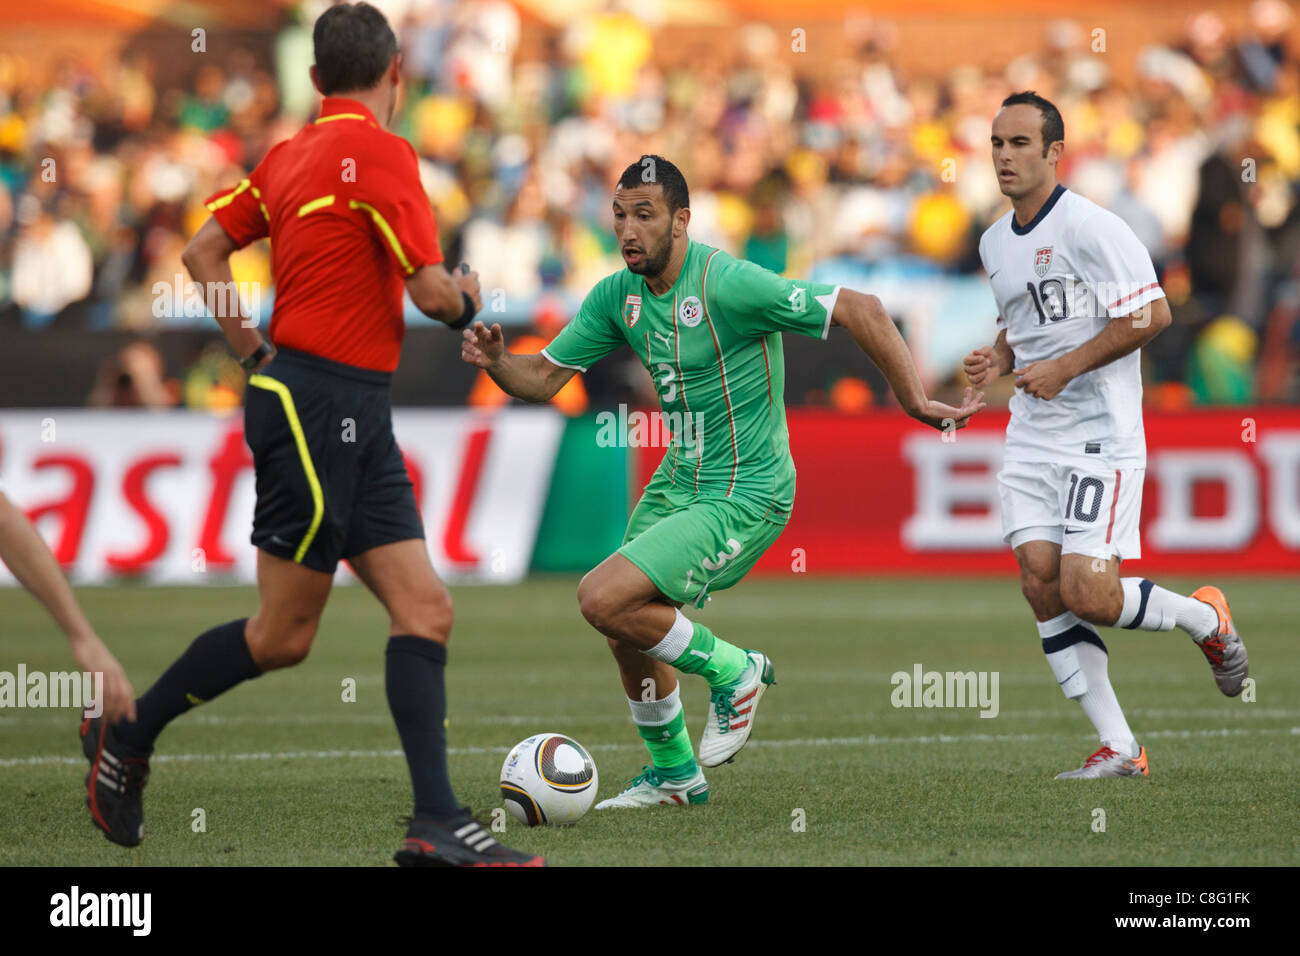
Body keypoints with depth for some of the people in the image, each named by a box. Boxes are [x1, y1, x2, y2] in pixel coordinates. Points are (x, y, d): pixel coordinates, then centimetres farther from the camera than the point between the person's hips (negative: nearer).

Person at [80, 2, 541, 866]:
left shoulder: (292, 153, 12)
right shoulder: (379, 152, -13)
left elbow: (204, 251, 17)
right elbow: (431, 292, -15)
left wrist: (252, 350, 18)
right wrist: (468, 297, 7)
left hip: (355, 420, 9)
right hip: (316, 409, -9)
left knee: (426, 610, 0)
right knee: (283, 635, -1)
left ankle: (439, 823, -6)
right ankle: (125, 737, 16)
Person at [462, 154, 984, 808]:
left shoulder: (726, 284, -22)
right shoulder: (617, 295, 1)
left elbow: (859, 310, -21)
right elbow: (543, 379, 5)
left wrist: (915, 402, -20)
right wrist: (496, 361, -17)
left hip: (744, 496, -8)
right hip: (679, 480, 8)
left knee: (604, 600, -19)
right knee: (628, 630, 11)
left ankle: (733, 672, 3)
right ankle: (673, 774, 33)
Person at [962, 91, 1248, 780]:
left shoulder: (1090, 228, -12)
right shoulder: (995, 243, 14)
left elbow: (1152, 314, -16)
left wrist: (1063, 368, -17)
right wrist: (999, 359, 6)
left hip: (1101, 434, -8)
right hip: (1031, 437, 8)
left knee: (1088, 595, -16)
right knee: (1041, 586, -5)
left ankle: (1205, 618, 15)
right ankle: (1119, 749, 0)